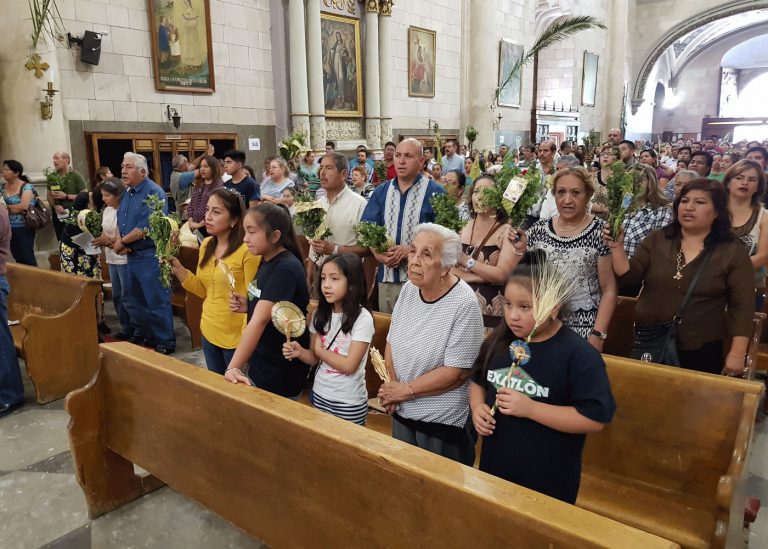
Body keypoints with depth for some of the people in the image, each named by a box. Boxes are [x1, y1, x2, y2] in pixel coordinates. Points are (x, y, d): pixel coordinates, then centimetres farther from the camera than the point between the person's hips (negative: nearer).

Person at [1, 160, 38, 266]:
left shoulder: (26, 187, -11)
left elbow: (24, 206, -22)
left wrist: (8, 207, -7)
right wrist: (16, 208, -14)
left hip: (23, 228, -7)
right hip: (9, 227, 7)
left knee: (27, 256, 0)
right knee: (17, 256, 13)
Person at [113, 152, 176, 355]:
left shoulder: (154, 193, -16)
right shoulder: (127, 193, 12)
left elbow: (145, 229, -22)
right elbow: (120, 221, 15)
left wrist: (122, 242, -9)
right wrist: (118, 240, -6)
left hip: (150, 256, -9)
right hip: (132, 255, 9)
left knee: (157, 303, -3)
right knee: (136, 300, 19)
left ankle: (166, 343, 7)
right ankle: (141, 335, 35)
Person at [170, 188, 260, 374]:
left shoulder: (247, 250, -19)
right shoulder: (206, 245, 4)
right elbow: (203, 290, 10)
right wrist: (178, 269, -1)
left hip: (235, 338, -7)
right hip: (208, 332, 7)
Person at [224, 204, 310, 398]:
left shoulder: (286, 268, -23)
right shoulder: (266, 261, 4)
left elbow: (260, 320, -30)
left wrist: (233, 368, -33)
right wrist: (247, 306, -4)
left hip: (280, 372, -9)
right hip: (259, 364, 9)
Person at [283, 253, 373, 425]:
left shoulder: (362, 318, -18)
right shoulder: (319, 314, 0)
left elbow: (349, 366, -19)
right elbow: (314, 358, 5)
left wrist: (320, 349, -11)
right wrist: (299, 352, -14)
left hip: (349, 402, -5)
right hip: (319, 395, 5)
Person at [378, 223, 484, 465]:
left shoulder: (464, 304, -23)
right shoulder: (409, 289, -3)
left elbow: (458, 372, -22)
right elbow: (392, 342, 5)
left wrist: (406, 390, -16)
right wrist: (390, 386, -9)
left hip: (443, 423, -6)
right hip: (401, 412, 6)